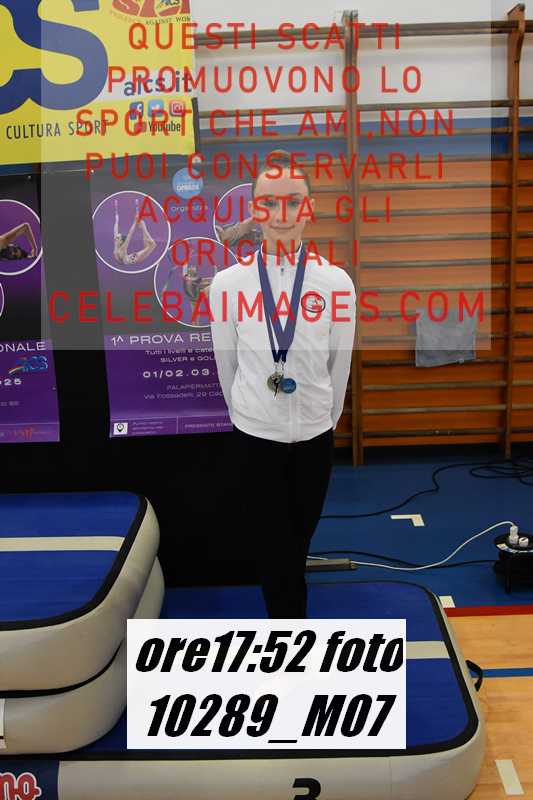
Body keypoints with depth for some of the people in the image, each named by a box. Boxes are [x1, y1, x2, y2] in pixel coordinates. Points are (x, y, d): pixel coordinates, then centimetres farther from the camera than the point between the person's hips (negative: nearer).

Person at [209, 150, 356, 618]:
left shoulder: (336, 282, -7)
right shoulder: (228, 284, -9)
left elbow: (339, 365, 4)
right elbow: (226, 365, 4)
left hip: (314, 436, 1)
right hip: (254, 436, -1)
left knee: (297, 543, 19)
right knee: (273, 551, 5)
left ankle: (287, 617, 44)